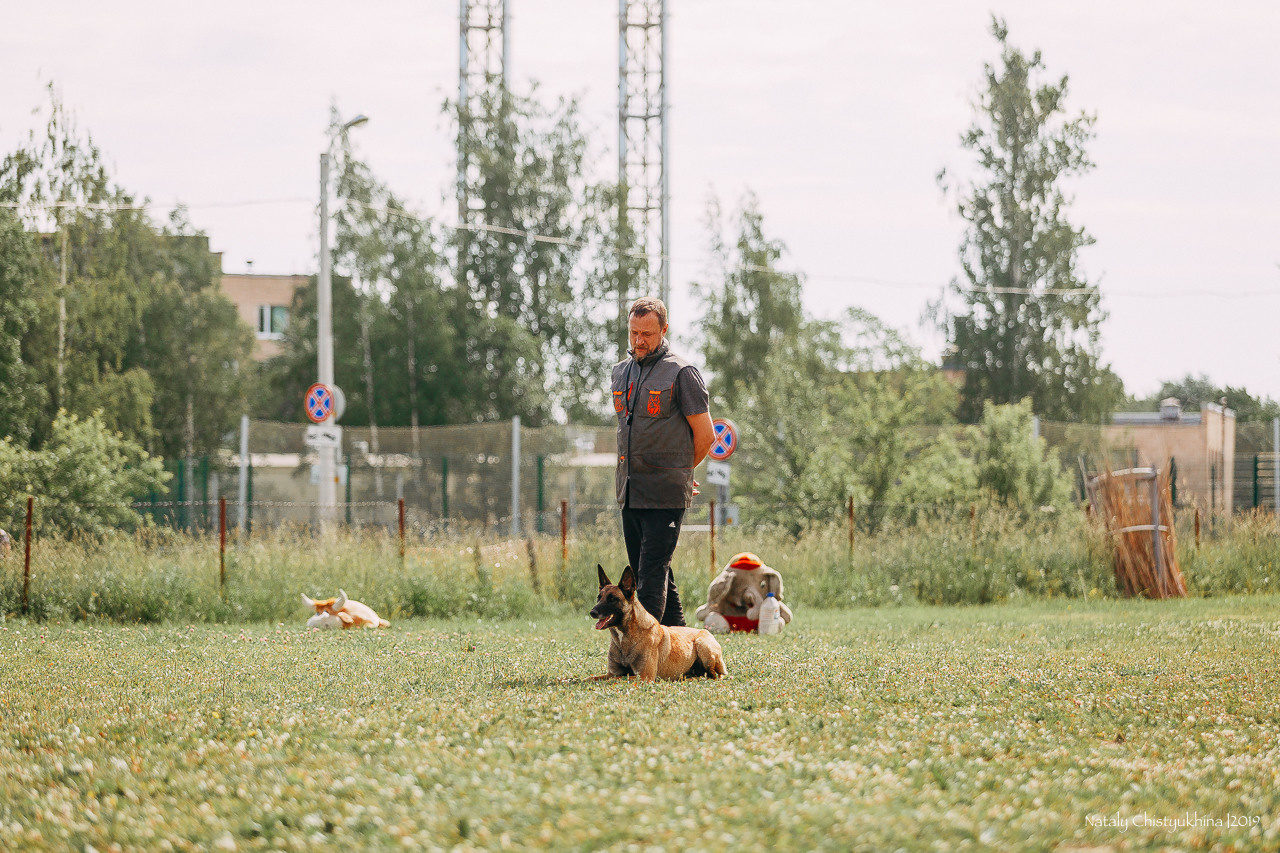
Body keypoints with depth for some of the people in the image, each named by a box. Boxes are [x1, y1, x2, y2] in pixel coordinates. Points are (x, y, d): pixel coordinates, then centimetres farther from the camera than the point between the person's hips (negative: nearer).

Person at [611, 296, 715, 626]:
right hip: (629, 493, 7)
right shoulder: (621, 371, 14)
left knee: (652, 575, -12)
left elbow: (705, 435, -5)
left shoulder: (681, 374, -7)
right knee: (651, 573, 10)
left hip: (665, 497, -7)